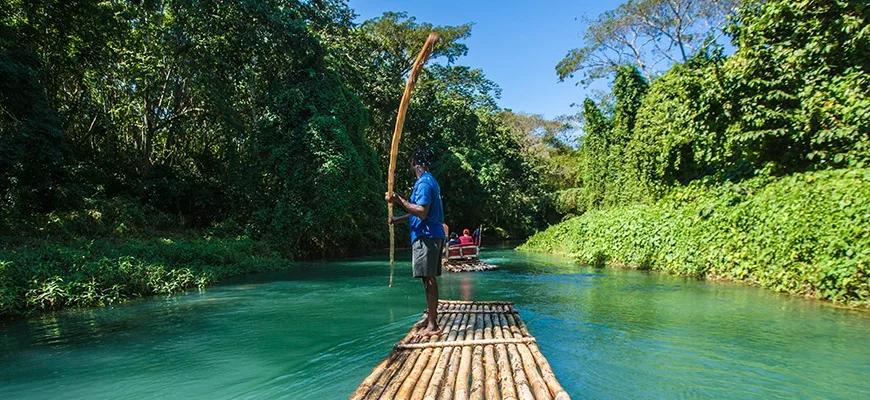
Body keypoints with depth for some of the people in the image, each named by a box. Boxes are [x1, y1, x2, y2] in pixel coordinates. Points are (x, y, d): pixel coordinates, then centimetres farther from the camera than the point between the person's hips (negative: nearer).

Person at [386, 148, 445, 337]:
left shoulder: (423, 183, -14)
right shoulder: (430, 181, 18)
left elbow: (422, 213, -23)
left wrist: (399, 200, -19)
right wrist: (398, 219, 27)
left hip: (426, 237, -10)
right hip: (433, 235, 10)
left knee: (428, 279, -8)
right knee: (430, 279, 15)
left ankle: (433, 325, -5)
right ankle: (432, 317, 24)